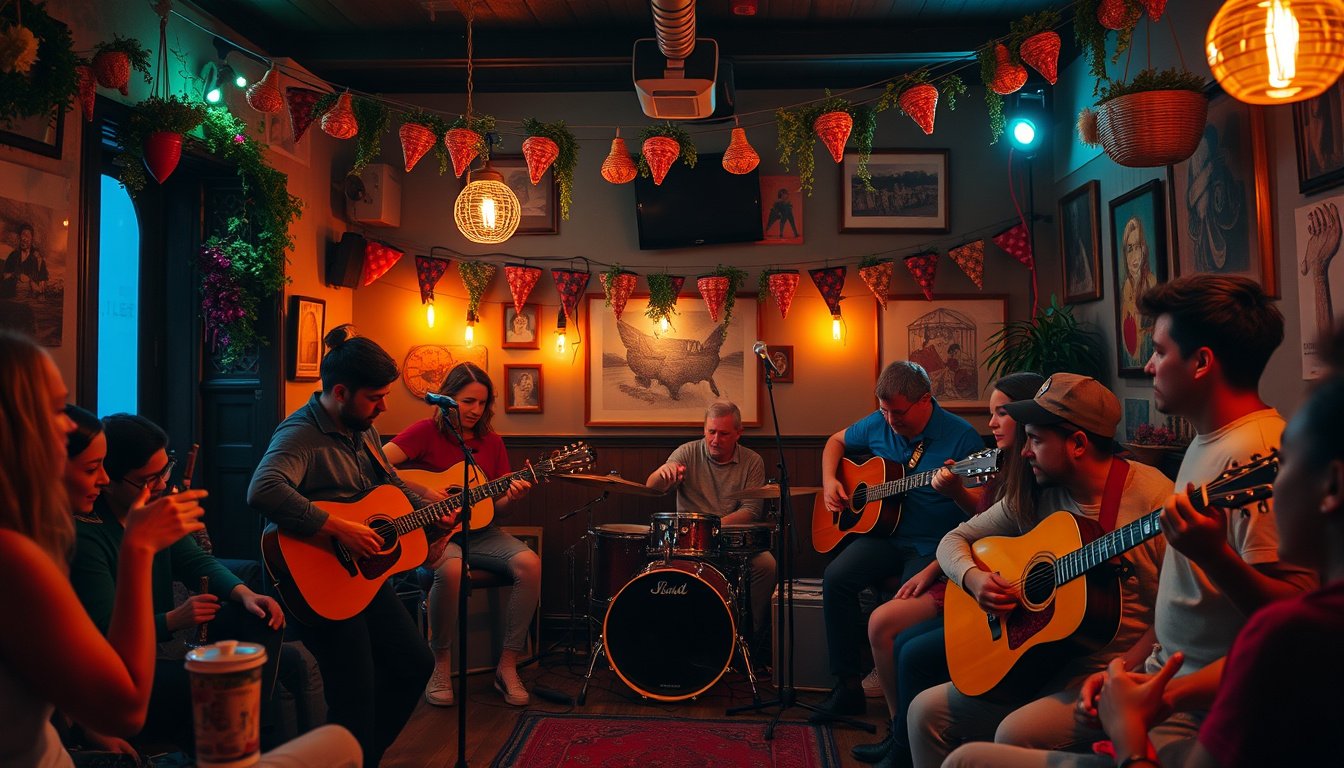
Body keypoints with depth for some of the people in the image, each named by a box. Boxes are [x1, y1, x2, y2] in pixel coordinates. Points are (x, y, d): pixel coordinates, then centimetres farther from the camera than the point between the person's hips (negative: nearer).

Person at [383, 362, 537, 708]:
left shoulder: (492, 442, 8)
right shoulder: (427, 431, -5)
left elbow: (495, 505, 9)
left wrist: (511, 496, -13)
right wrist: (423, 492, -24)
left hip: (478, 531, 5)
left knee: (529, 563, -23)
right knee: (451, 570, -38)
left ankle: (507, 666, -10)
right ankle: (441, 666, -13)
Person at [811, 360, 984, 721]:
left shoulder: (960, 436, -11)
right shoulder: (878, 424, 4)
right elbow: (836, 441, 23)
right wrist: (829, 481, 5)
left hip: (934, 544, -4)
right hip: (884, 534, 5)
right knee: (836, 578, -21)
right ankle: (848, 686, -9)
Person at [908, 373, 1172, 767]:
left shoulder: (1151, 494, -14)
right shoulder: (1032, 495, 4)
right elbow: (955, 539, 12)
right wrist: (973, 577, -9)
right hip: (1037, 661, 6)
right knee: (926, 711, 0)